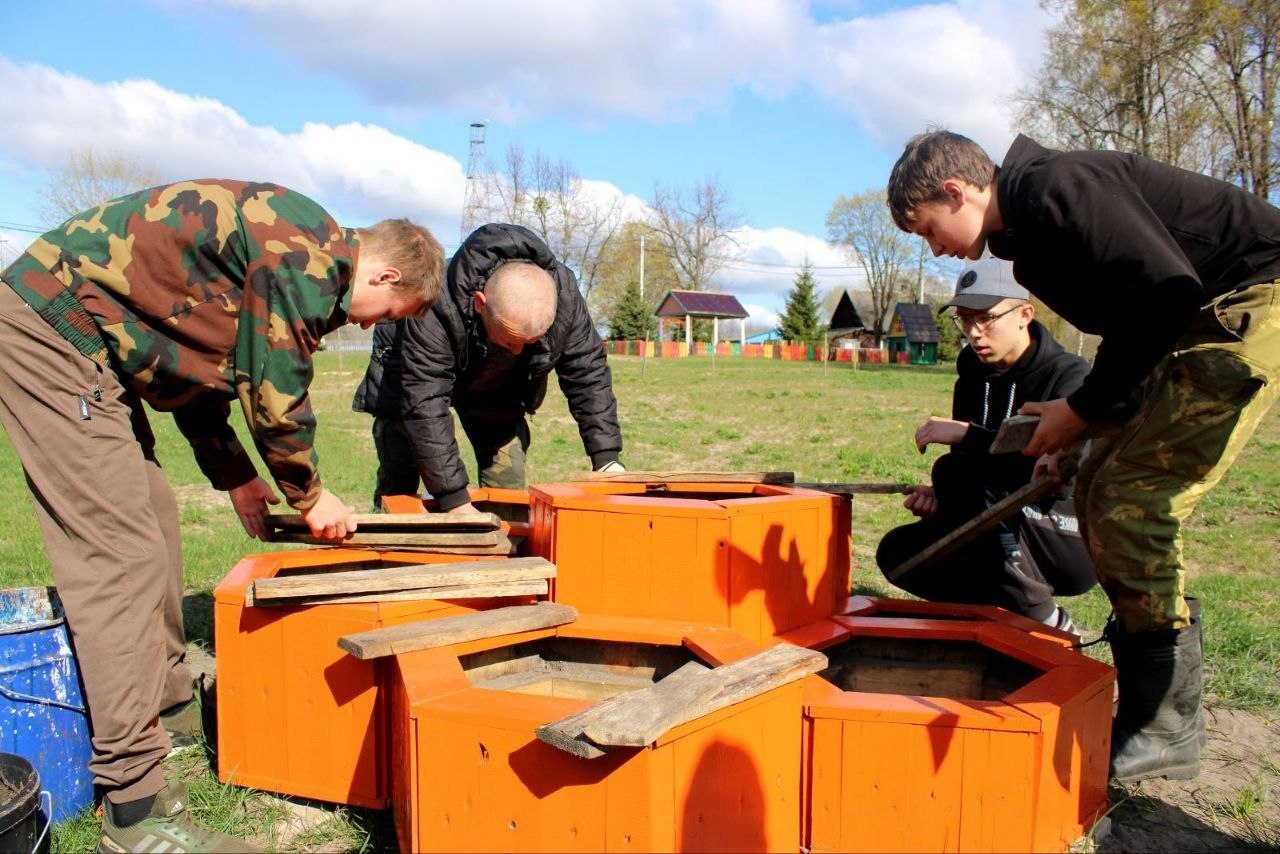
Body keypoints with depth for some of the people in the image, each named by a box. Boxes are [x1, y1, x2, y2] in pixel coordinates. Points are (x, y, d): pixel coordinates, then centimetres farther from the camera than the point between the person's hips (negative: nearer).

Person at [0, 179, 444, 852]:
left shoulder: (293, 264, 15)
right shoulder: (310, 251, -16)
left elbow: (200, 361, 20)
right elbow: (274, 391, -15)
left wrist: (234, 477, 19)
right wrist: (310, 497, 0)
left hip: (81, 341, 11)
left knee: (154, 526, 15)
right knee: (123, 557, -12)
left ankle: (170, 710, 30)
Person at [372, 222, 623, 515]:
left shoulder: (564, 295, -32)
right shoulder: (438, 308, -44)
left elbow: (588, 373, -21)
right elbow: (425, 405, -43)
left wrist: (606, 457, -27)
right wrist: (453, 499, -44)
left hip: (498, 390, 3)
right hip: (424, 375, -3)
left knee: (508, 487, -1)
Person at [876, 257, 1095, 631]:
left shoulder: (1070, 376, -14)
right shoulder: (972, 379, 8)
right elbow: (968, 465, 11)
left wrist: (968, 434, -30)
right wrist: (940, 496, -11)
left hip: (1075, 544, -7)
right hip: (1010, 542, 7)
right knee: (898, 551, -10)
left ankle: (1046, 623, -15)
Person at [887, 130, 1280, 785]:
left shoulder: (1059, 189, -19)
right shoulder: (1027, 237, 12)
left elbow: (1169, 292, -25)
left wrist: (1082, 407, -16)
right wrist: (1075, 415, 6)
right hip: (1205, 325, 10)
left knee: (1131, 500, -14)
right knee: (1099, 487, 6)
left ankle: (1165, 729, -2)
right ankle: (1150, 699, 16)